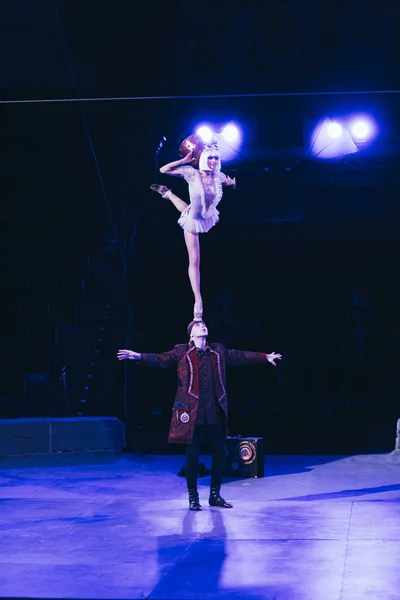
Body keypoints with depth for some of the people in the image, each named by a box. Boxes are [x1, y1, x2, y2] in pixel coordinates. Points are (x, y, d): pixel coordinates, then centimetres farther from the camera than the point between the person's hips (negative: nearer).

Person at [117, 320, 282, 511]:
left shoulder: (218, 351, 13)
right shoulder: (182, 352, 1)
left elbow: (239, 356, 22)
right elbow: (161, 359, -9)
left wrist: (265, 357, 27)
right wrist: (138, 356, -25)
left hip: (215, 413, 4)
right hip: (192, 413, -4)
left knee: (220, 452, 8)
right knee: (192, 455, -1)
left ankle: (215, 495, 22)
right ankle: (193, 497, 12)